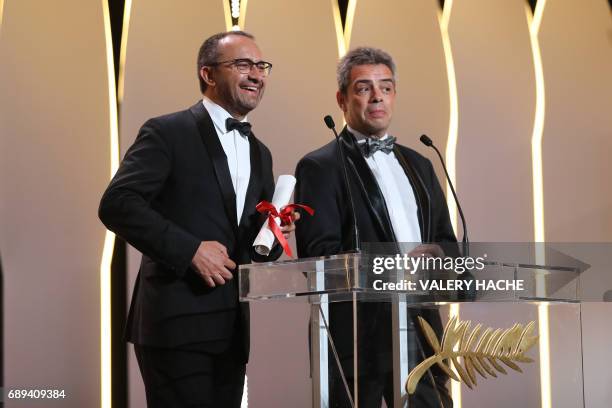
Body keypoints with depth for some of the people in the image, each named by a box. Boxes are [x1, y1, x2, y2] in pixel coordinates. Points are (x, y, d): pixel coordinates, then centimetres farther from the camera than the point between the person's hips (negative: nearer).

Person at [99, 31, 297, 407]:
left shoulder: (260, 154, 18)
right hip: (177, 324, -7)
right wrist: (189, 248, -19)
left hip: (232, 330, 7)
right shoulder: (168, 133, -4)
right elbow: (116, 204, -14)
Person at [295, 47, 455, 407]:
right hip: (357, 337, -5)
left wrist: (435, 255, -6)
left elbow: (447, 242, 19)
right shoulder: (320, 167, -1)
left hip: (421, 332, 6)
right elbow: (320, 255, -11)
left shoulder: (418, 165, 19)